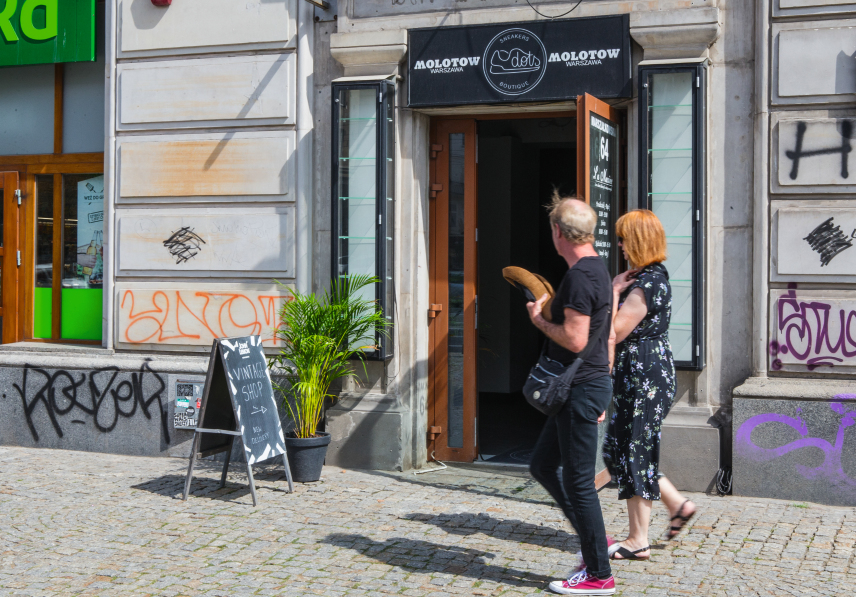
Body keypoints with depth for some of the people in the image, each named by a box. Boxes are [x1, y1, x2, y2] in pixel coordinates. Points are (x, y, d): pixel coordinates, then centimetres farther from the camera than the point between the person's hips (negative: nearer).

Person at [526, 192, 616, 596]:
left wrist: (539, 320, -7)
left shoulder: (579, 276, -18)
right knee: (542, 465, 18)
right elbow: (605, 336, 20)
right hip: (590, 385, 10)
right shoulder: (598, 269, 14)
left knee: (578, 481, -2)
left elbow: (575, 340, -25)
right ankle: (594, 540, 24)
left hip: (582, 390, -10)